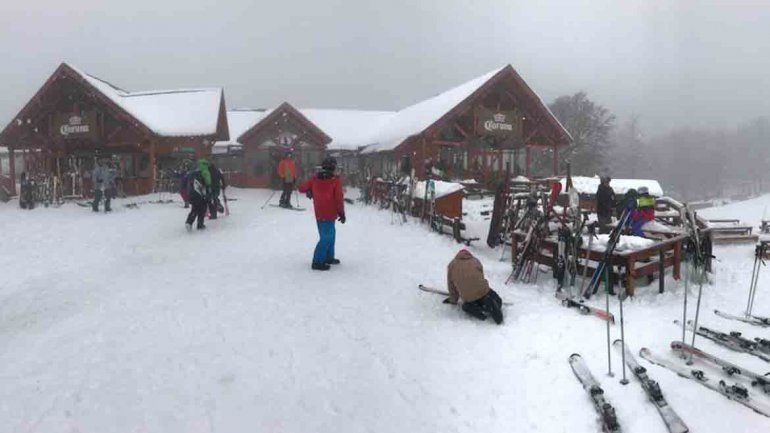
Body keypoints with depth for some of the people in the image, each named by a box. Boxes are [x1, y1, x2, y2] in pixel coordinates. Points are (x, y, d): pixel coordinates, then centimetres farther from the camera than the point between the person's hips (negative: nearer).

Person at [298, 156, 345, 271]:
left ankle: (329, 257, 31)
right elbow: (339, 199, -13)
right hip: (329, 214, -6)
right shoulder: (336, 181, -12)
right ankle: (317, 262, -2)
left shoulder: (315, 179, 2)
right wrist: (342, 213, -3)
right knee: (326, 237, -1)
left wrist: (309, 191, 29)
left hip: (319, 213, 6)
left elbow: (301, 188, 8)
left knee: (330, 234, 22)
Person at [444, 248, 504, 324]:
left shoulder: (451, 265, 18)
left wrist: (453, 300, 34)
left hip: (467, 297, -1)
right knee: (498, 302, 23)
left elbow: (451, 285, 20)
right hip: (483, 291, 1)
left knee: (467, 306, 30)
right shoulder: (476, 261, 23)